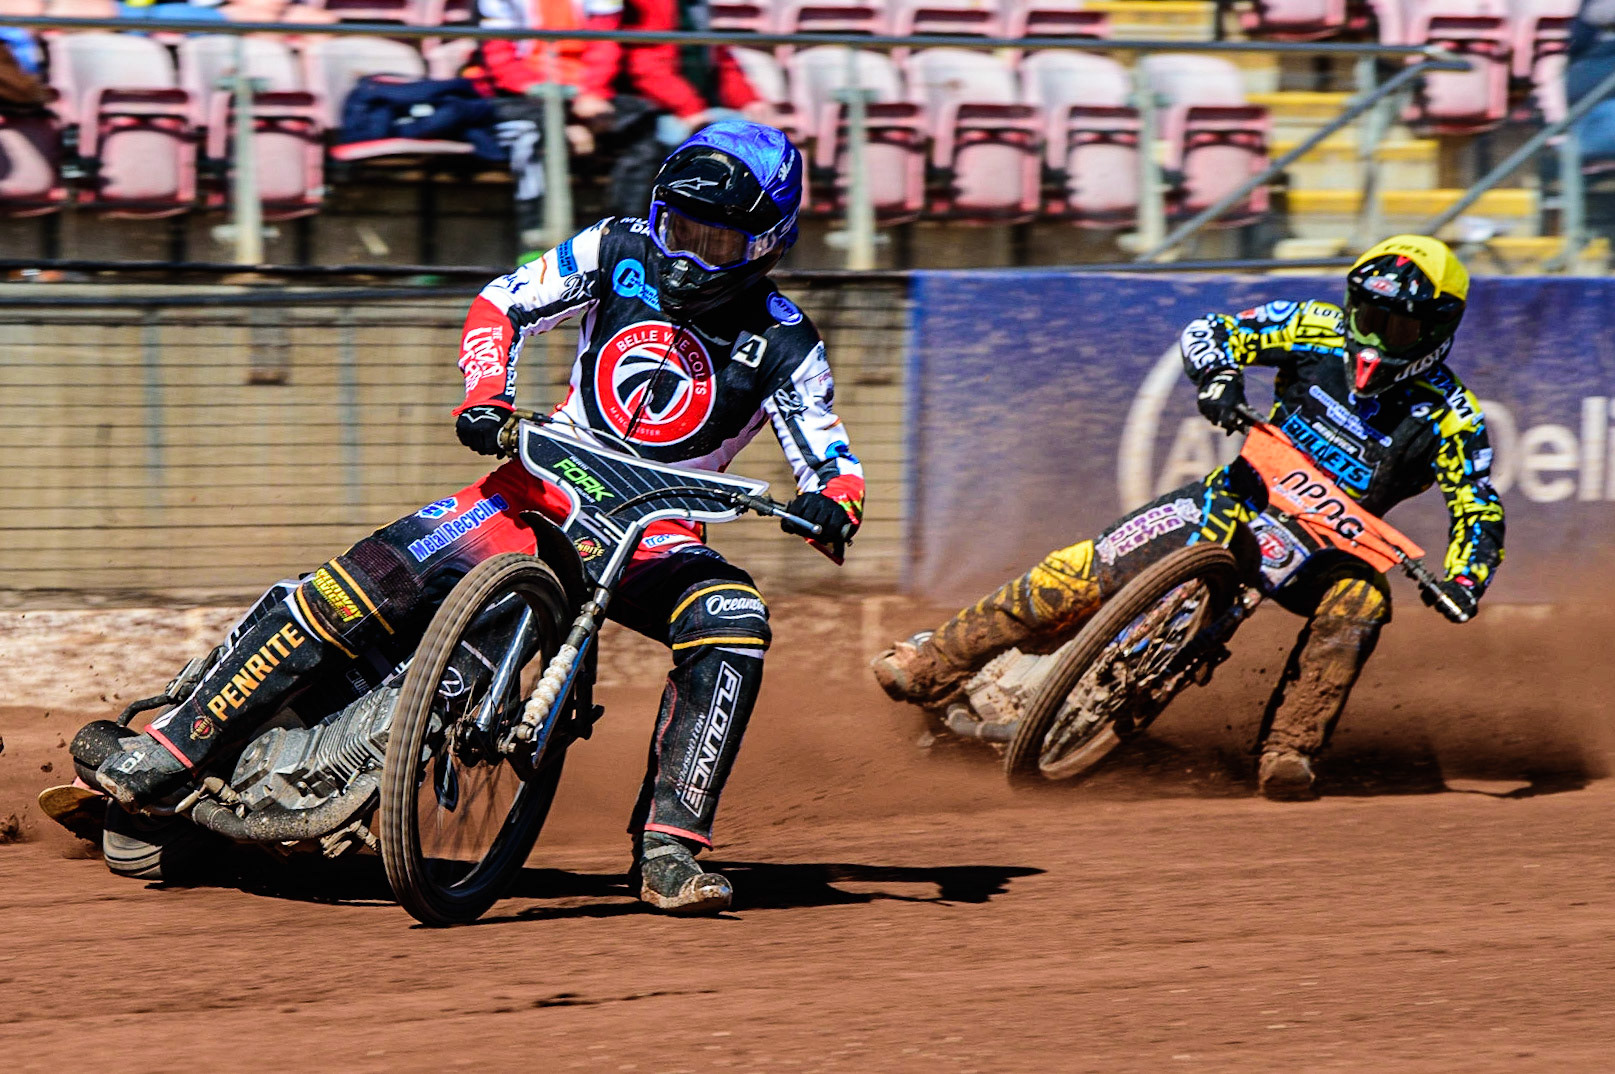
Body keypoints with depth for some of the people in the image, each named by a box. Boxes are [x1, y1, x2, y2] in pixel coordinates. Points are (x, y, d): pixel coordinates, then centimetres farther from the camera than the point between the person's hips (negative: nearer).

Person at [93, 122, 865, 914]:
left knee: (734, 627, -32)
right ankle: (183, 739, -17)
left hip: (656, 534, -1)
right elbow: (503, 305, 6)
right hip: (547, 487, 1)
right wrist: (485, 396, -13)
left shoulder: (781, 344, -4)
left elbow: (833, 464, -7)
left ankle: (668, 846, -32)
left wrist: (830, 502, -31)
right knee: (373, 578, -20)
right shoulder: (621, 253, 1)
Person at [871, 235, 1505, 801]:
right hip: (1244, 497, 1)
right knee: (1083, 573, -14)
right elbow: (1205, 332, -3)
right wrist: (1218, 377, -26)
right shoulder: (1321, 332, -5)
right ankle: (930, 667, -3)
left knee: (1357, 603, -37)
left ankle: (1287, 752, -35)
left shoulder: (1448, 416, -10)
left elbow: (1481, 511, -10)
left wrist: (1462, 586, -30)